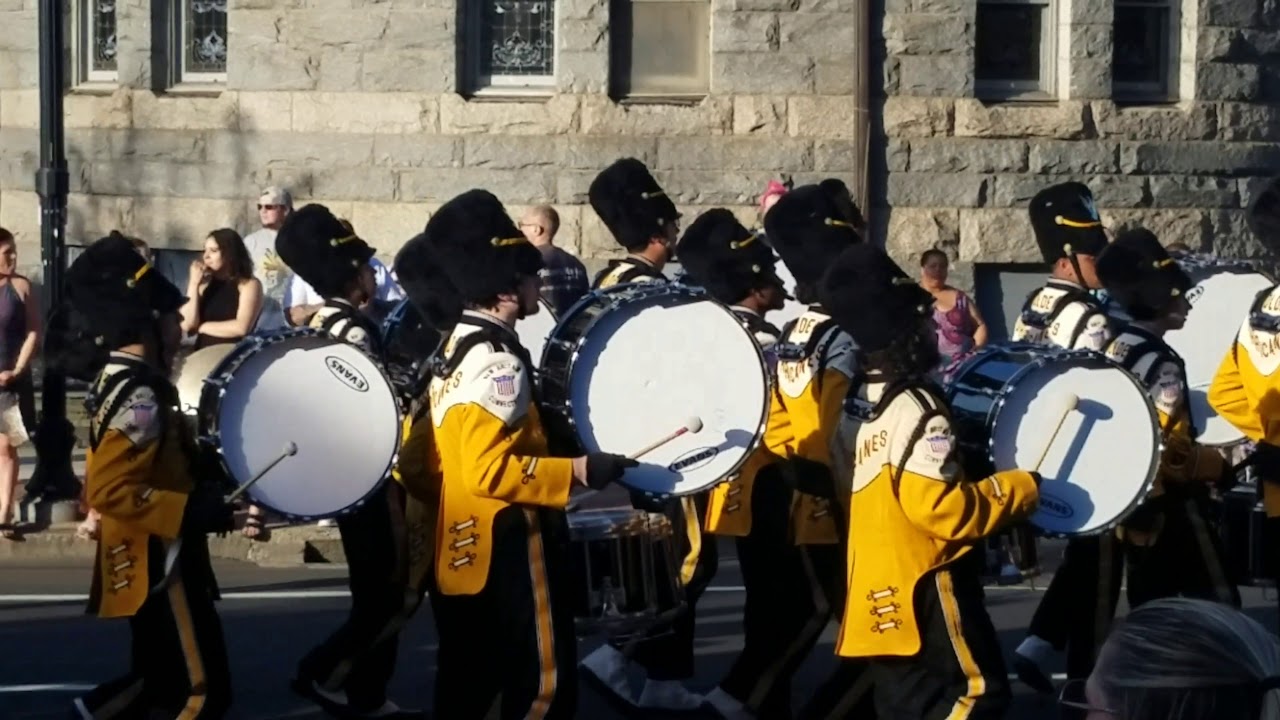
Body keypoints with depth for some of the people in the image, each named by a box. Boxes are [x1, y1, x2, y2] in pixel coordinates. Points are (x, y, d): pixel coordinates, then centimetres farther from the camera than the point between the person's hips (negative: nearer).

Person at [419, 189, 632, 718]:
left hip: (463, 552, 10)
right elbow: (489, 468, -26)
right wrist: (577, 471, -23)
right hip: (505, 554, -10)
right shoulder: (497, 362, -19)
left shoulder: (457, 346, 11)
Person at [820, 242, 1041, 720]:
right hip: (923, 592, -9)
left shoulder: (858, 402, 9)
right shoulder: (916, 409, -19)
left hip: (880, 594, 9)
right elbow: (942, 508, -23)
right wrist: (1022, 487, -13)